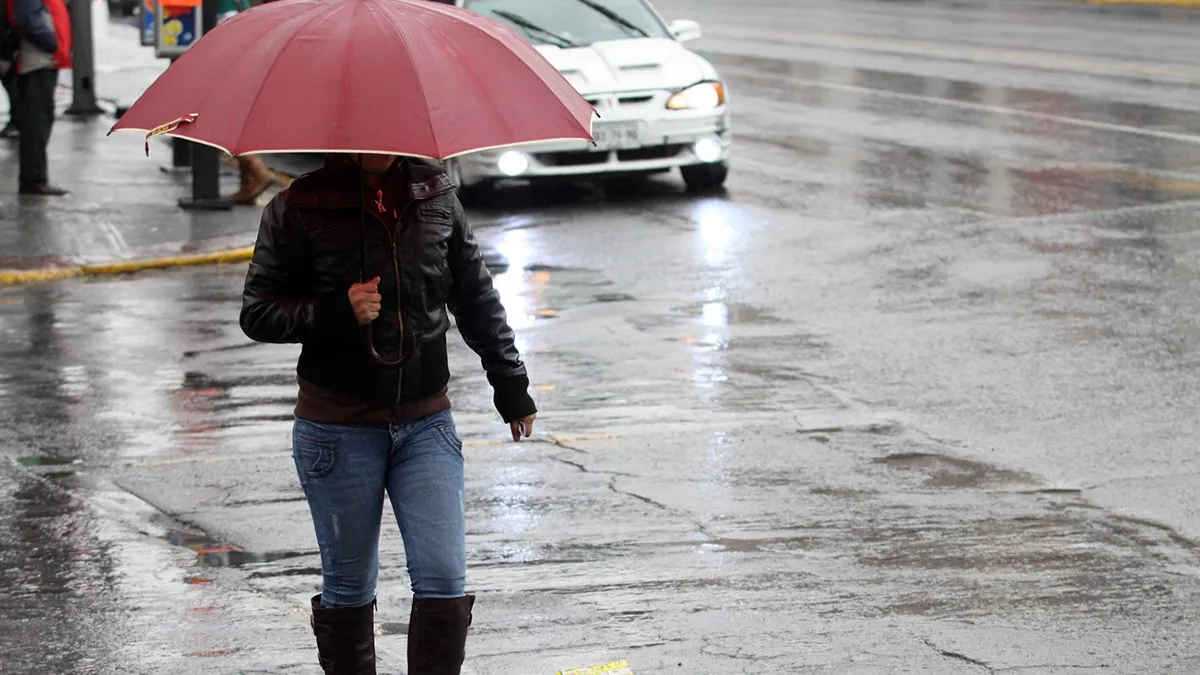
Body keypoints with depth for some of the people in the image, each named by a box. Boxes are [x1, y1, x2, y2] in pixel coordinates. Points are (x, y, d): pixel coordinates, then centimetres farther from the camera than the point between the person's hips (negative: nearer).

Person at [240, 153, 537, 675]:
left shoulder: (435, 197, 3)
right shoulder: (299, 209, -6)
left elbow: (476, 298, 14)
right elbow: (257, 313, -3)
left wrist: (510, 385, 16)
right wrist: (337, 313, -18)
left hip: (425, 422, 2)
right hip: (338, 430, -2)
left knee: (445, 581, -7)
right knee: (348, 587, 8)